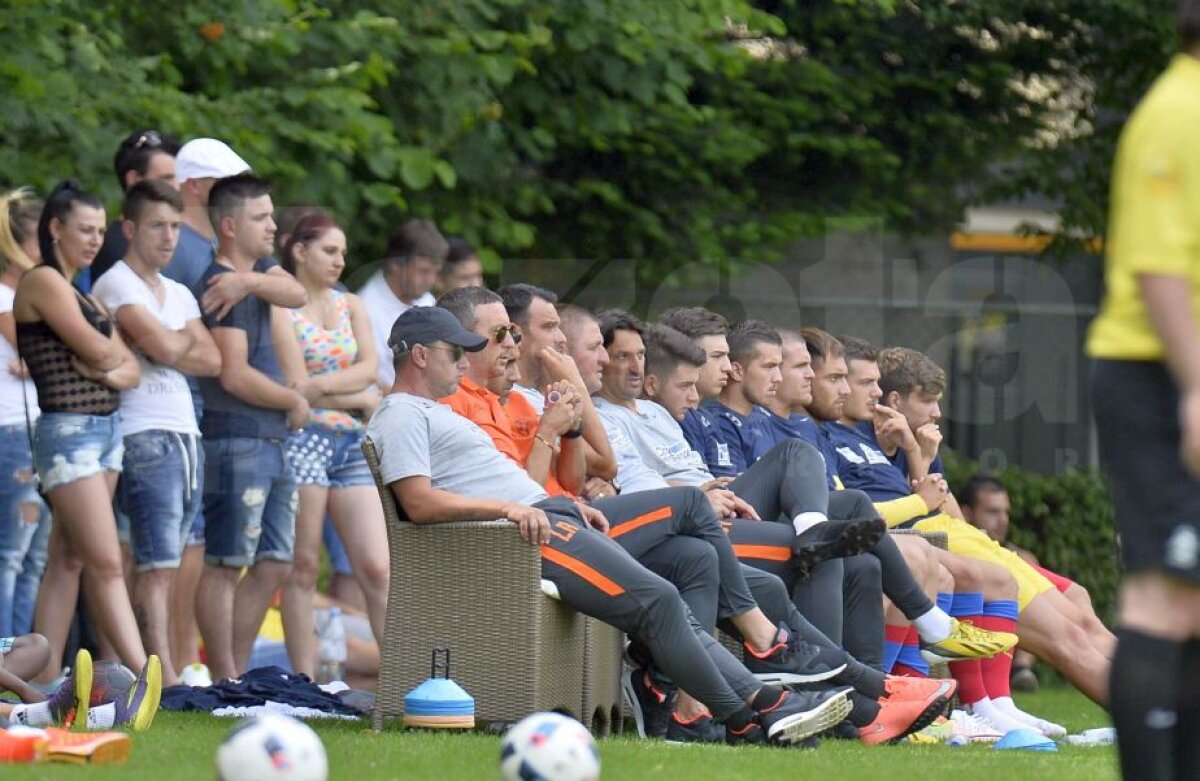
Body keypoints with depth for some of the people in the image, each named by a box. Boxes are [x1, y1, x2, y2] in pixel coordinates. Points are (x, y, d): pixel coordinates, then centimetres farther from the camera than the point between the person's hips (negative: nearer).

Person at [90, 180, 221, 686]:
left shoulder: (179, 294, 20)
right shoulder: (117, 285, -4)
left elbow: (213, 361, 8)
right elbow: (164, 347, -16)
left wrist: (170, 345, -6)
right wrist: (187, 339, 5)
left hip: (187, 436, 8)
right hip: (144, 436, -8)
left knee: (166, 565, 4)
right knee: (157, 564, -13)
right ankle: (164, 678, -18)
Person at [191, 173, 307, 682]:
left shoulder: (259, 269, 16)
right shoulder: (217, 290, -12)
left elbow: (297, 295, -4)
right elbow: (236, 376, -17)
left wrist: (252, 280, -19)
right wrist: (295, 401, -5)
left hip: (273, 443, 10)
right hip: (236, 443, -10)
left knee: (274, 565, 10)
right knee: (226, 565, -6)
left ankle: (237, 673, 15)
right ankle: (223, 682, -6)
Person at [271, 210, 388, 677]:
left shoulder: (351, 306, 17)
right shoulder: (281, 310, -1)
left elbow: (369, 367, 2)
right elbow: (297, 386, -9)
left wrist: (323, 384, -13)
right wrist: (363, 398, -1)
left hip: (352, 444, 5)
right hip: (302, 439, -5)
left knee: (376, 568, -2)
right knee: (304, 566, -3)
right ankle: (304, 681, -1)